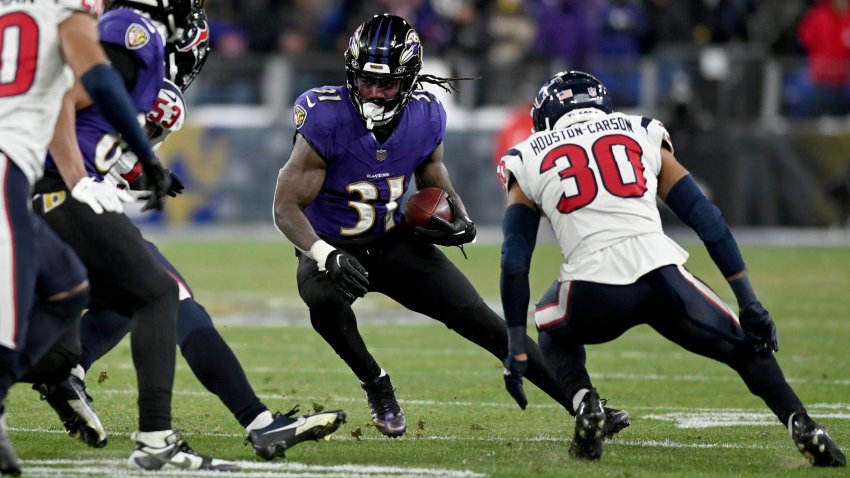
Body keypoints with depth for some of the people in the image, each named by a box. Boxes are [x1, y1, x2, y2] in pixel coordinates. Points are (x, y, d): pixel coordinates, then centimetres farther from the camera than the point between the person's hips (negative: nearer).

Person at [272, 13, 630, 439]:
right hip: (331, 248, -3)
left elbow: (436, 180, 9)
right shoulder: (326, 121, -26)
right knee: (324, 299, -38)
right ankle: (376, 385, -11)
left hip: (393, 244, 3)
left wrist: (460, 219, -13)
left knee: (481, 321, -4)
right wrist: (325, 256, -38)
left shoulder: (425, 118, -11)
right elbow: (287, 206, -22)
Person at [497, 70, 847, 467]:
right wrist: (749, 303, 15)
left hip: (595, 292, -1)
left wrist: (517, 352, 17)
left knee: (555, 333, 34)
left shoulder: (531, 159, 20)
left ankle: (584, 404, 5)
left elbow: (515, 261, 15)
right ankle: (804, 429, -1)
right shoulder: (642, 135, 23)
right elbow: (706, 219, 16)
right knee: (747, 346, 22)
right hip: (660, 276, 1)